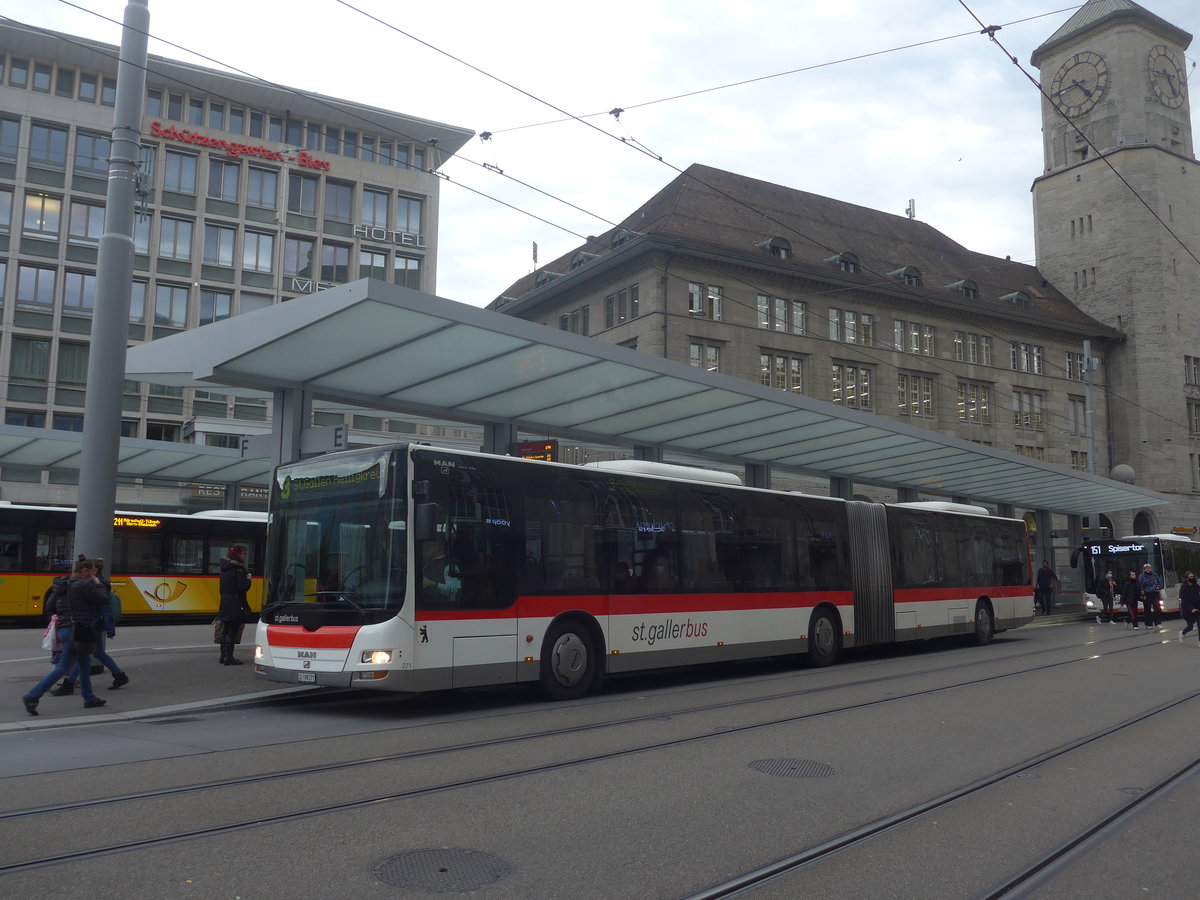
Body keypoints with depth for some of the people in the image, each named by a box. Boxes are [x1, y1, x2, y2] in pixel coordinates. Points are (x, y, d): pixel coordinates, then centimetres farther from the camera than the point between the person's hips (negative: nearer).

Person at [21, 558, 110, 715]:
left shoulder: (68, 585, 14)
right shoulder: (85, 585, -14)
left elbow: (58, 607, 21)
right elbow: (104, 600, -10)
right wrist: (98, 585, 1)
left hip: (65, 629, 10)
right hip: (77, 631, -10)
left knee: (85, 664, 18)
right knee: (63, 667, -7)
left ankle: (89, 698, 23)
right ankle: (32, 697, -8)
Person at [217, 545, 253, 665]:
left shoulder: (225, 567, 11)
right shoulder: (239, 569, -15)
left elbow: (222, 588, 15)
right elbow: (243, 587, -21)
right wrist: (248, 579, -3)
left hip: (224, 603, 8)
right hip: (236, 604, -8)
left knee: (225, 631, 15)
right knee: (232, 631, -3)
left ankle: (223, 656, 21)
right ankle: (229, 658, -1)